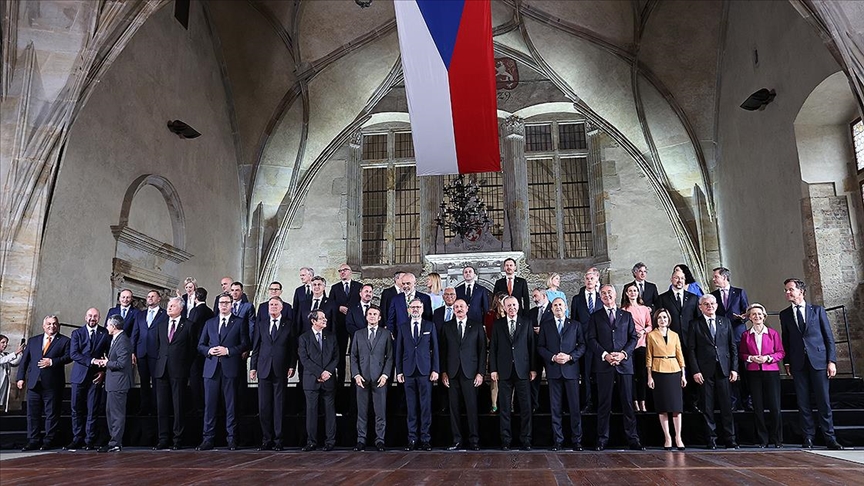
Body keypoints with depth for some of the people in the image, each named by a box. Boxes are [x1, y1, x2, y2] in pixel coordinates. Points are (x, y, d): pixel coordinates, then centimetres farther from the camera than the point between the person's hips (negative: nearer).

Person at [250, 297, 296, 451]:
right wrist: (253, 367, 5)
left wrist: (292, 366, -5)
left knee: (279, 406, 2)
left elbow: (293, 347, 4)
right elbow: (256, 347, 11)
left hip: (281, 370, -2)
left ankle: (278, 440, 8)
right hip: (264, 369, 2)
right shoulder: (261, 324, 11)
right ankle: (266, 440, 12)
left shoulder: (288, 325, 5)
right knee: (264, 407, 3)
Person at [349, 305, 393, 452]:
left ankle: (380, 440, 6)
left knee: (380, 411, -1)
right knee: (362, 411, 3)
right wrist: (356, 375, -3)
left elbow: (390, 356, 5)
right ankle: (361, 440, 10)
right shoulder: (358, 334, 12)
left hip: (379, 378, -1)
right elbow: (353, 356, 9)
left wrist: (385, 374, -7)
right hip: (362, 378, 1)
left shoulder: (386, 333, 8)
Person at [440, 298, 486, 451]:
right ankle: (457, 441, 9)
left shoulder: (476, 327, 7)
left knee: (472, 407, -3)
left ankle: (474, 440, 5)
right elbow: (443, 350, 9)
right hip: (452, 373, 2)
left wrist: (481, 373, -3)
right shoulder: (447, 326, 11)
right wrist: (443, 372, 1)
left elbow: (482, 351, 4)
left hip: (470, 372, -1)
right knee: (454, 408, 3)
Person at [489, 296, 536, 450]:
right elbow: (493, 348, 5)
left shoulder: (526, 324, 7)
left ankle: (525, 440, 10)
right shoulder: (498, 325, 7)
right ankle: (505, 440, 11)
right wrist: (493, 369, -1)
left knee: (526, 407, 1)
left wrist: (533, 368, 1)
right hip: (504, 371, 0)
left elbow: (531, 346, 6)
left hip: (523, 371, 0)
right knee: (504, 408, 4)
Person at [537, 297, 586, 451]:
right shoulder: (545, 325, 11)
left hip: (571, 369, 0)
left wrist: (570, 357, -10)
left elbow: (582, 345, 5)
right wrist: (553, 357, -10)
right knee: (555, 407, 3)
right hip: (553, 370, 1)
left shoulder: (575, 325, 10)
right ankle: (557, 440, 10)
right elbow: (540, 347, 6)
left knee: (575, 407, -1)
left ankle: (577, 440, 8)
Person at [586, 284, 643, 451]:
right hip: (604, 364, -1)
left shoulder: (626, 315, 14)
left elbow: (633, 338, 8)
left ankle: (633, 438, 9)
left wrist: (623, 353, -7)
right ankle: (602, 439, 6)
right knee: (604, 403, 1)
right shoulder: (595, 316, 10)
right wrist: (605, 355, -11)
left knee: (628, 402, 3)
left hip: (624, 363, 1)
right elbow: (591, 339, 2)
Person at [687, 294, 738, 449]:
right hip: (705, 371, -1)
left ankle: (730, 440, 9)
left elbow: (733, 346, 11)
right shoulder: (695, 325, 4)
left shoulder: (725, 322, 11)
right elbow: (691, 349, 1)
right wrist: (695, 371, -7)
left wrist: (734, 368, 3)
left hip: (723, 369, 2)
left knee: (726, 406, 2)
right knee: (708, 407, 2)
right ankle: (711, 440, 9)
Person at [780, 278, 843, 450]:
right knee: (803, 402, 3)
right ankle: (808, 438, 9)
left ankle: (830, 438, 9)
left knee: (823, 401, 0)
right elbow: (786, 340, 11)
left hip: (818, 361, -1)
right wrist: (787, 362, 4)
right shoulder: (785, 314, 10)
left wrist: (831, 361, -3)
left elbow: (829, 336, 4)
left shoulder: (817, 310, 6)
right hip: (798, 363, 2)